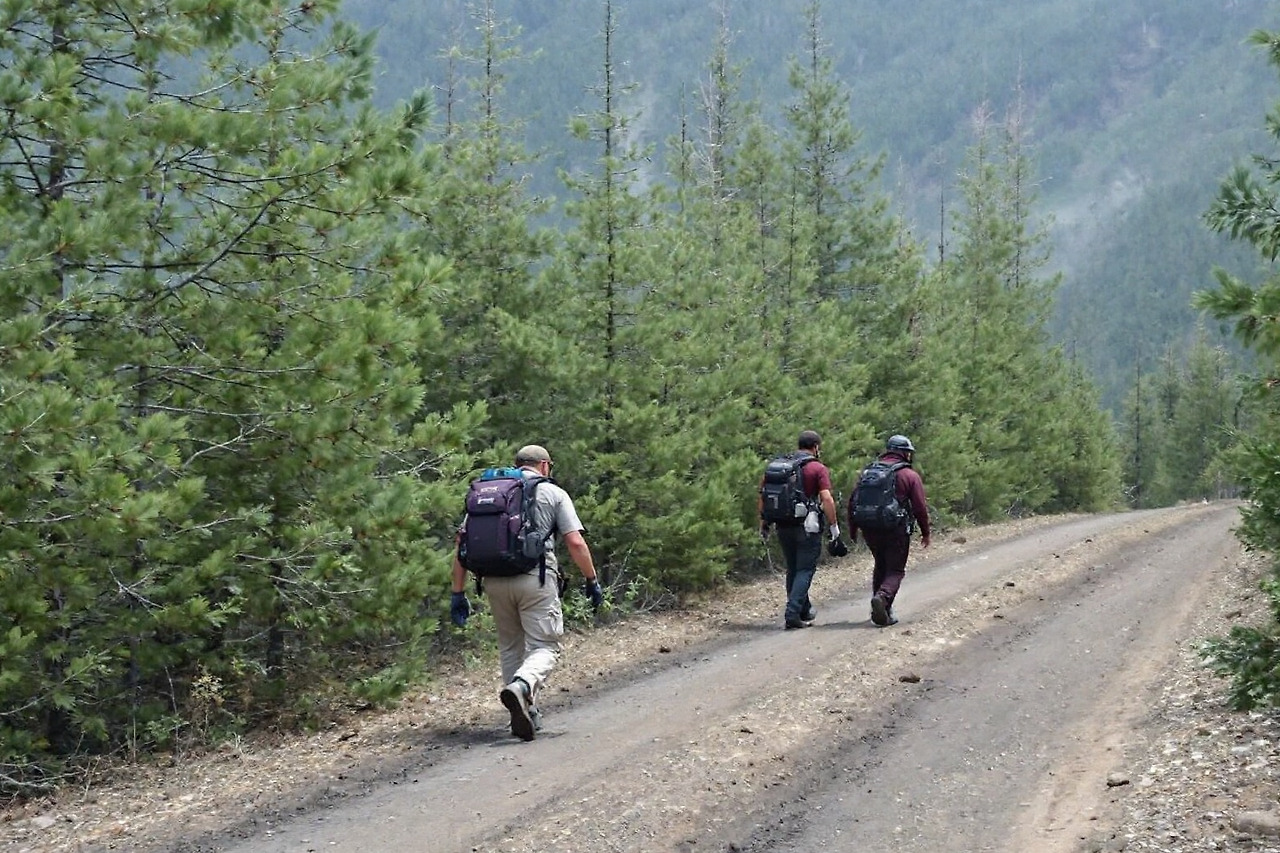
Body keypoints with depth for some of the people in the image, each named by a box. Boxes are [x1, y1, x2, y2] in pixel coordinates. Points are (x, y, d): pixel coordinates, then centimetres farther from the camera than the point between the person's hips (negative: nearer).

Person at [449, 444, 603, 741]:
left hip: (495, 580, 4)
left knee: (510, 647, 19)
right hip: (536, 579, -4)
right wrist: (592, 581, 9)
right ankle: (522, 686, -30)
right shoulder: (553, 494, 8)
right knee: (544, 647, 0)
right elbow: (575, 543, -2)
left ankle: (526, 714, 21)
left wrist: (458, 593, 12)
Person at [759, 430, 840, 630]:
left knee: (793, 570, 17)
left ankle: (804, 611, 29)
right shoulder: (818, 469, -6)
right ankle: (792, 614, -11)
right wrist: (833, 525, -9)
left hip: (784, 526, 5)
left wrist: (763, 522, 13)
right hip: (807, 527, -5)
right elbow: (826, 498, -16)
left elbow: (763, 494, 7)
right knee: (804, 570, 0)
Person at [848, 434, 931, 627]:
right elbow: (920, 507, -6)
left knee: (881, 567, 20)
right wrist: (925, 533, 5)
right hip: (896, 530, -5)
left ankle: (883, 610, 20)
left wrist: (853, 529, 17)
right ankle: (883, 597, -24)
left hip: (870, 530, 5)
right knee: (895, 570, 3)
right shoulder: (910, 476, -3)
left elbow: (854, 501, 10)